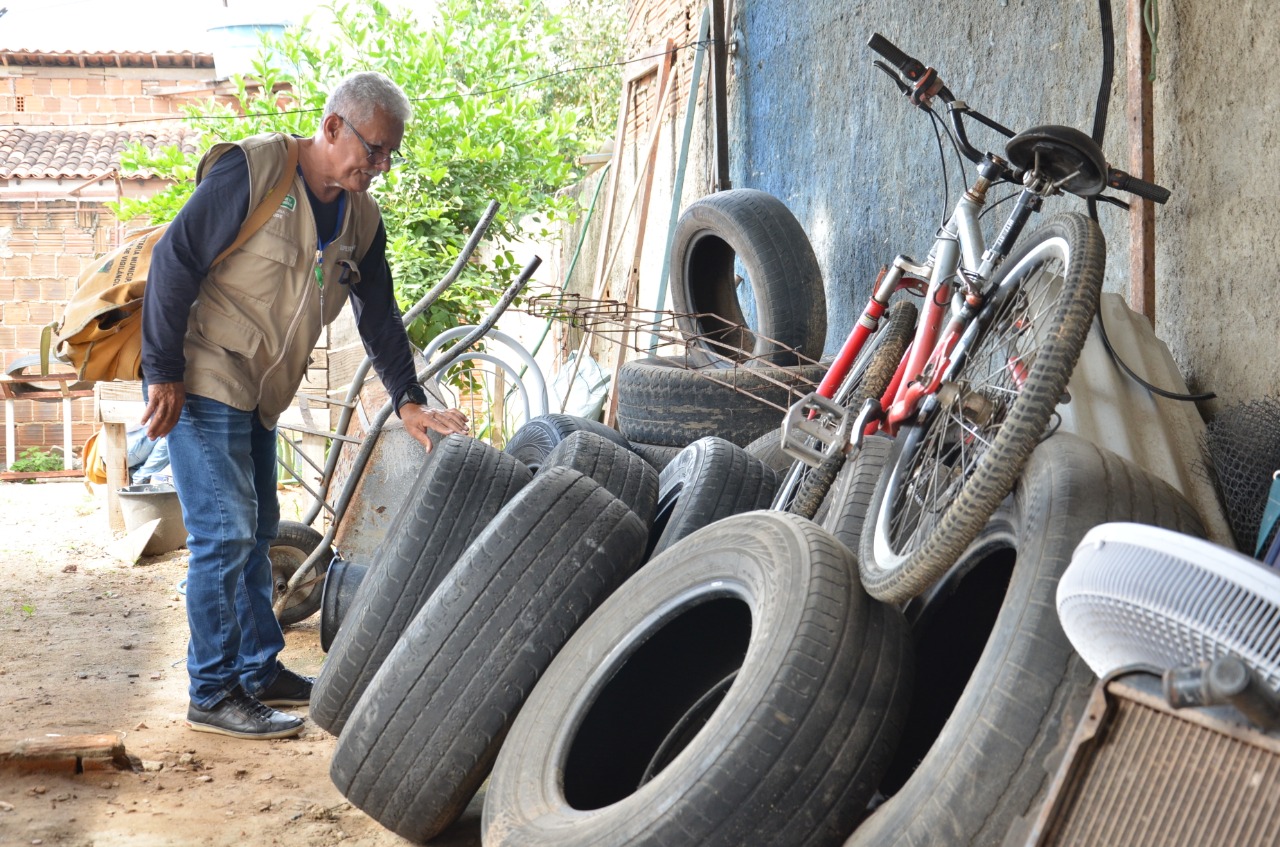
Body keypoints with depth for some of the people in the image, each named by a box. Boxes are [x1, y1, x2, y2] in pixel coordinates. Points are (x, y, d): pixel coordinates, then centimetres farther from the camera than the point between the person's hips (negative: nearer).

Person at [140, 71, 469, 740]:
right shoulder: (251, 172, -17)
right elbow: (174, 263, -17)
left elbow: (379, 316, 10)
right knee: (223, 534, -9)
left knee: (256, 533, 15)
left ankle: (259, 672, 27)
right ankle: (214, 695, 1)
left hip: (258, 397, 8)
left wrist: (408, 400, -1)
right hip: (200, 383, -8)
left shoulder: (361, 219, 6)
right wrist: (164, 374, -18)